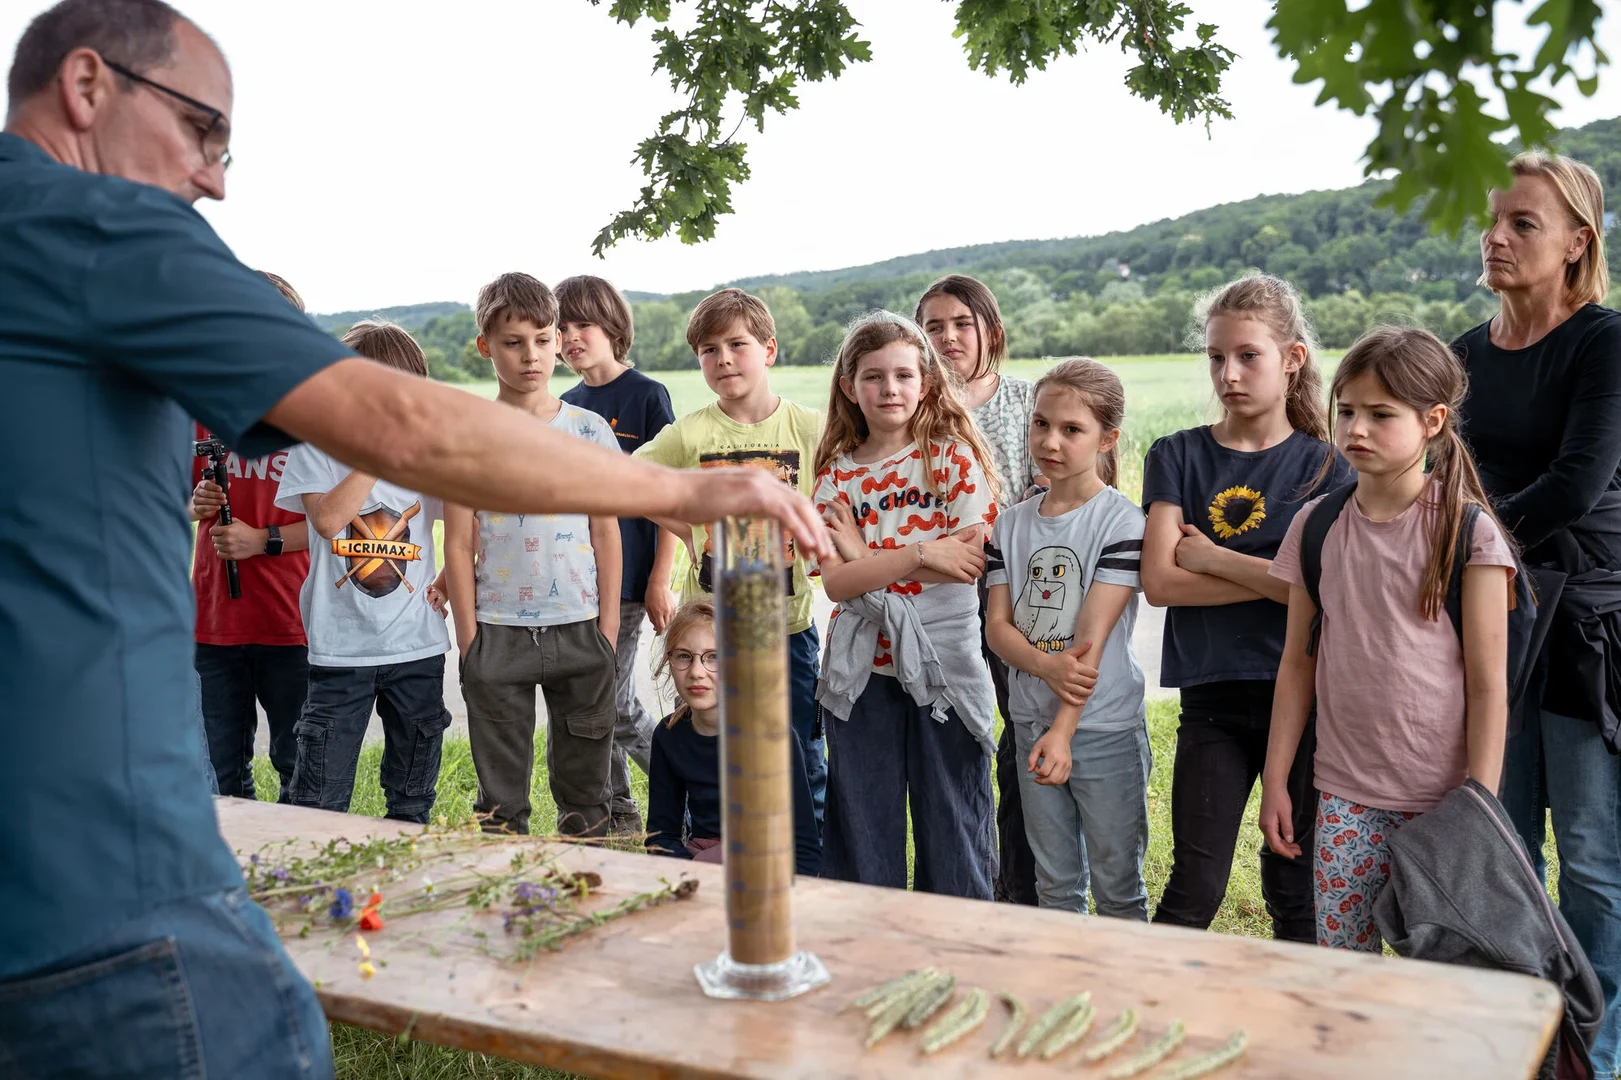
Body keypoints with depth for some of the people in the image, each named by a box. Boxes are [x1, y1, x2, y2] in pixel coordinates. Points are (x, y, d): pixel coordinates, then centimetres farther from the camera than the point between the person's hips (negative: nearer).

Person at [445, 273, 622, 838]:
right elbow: (459, 544, 1)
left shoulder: (590, 429, 4)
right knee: (500, 795, 8)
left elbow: (606, 532, 6)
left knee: (585, 782, 11)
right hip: (497, 632, -1)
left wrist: (608, 624, 1)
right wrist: (468, 637, -3)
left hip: (581, 627, 1)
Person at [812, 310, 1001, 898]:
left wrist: (866, 556, -11)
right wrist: (920, 552, -17)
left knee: (951, 816, 6)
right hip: (862, 667, 3)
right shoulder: (838, 472, 5)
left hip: (943, 659, -2)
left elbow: (971, 561, -12)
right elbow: (836, 581, -6)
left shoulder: (953, 457, -1)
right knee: (861, 821, 10)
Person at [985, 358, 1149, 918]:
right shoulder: (1011, 523, 6)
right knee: (1055, 884, 15)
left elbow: (1095, 636, -16)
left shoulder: (1121, 521, -9)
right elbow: (997, 625, 0)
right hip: (1032, 723, 4)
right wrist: (1048, 667, -20)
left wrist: (1063, 730, -22)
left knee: (1118, 886, 7)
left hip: (1105, 727, -4)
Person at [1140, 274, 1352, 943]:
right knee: (1195, 887, 1)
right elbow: (1159, 581, -7)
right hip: (1213, 697, 1)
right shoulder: (1178, 456, 5)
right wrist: (1272, 577, -11)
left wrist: (1211, 559, -9)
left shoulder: (1325, 466, 1)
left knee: (1295, 885, 9)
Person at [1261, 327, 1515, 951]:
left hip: (1442, 797, -3)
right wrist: (1275, 781, 7)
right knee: (1340, 959, 5)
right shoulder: (1316, 525, 3)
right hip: (1344, 794, 3)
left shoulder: (1468, 531, -8)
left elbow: (1489, 684, -7)